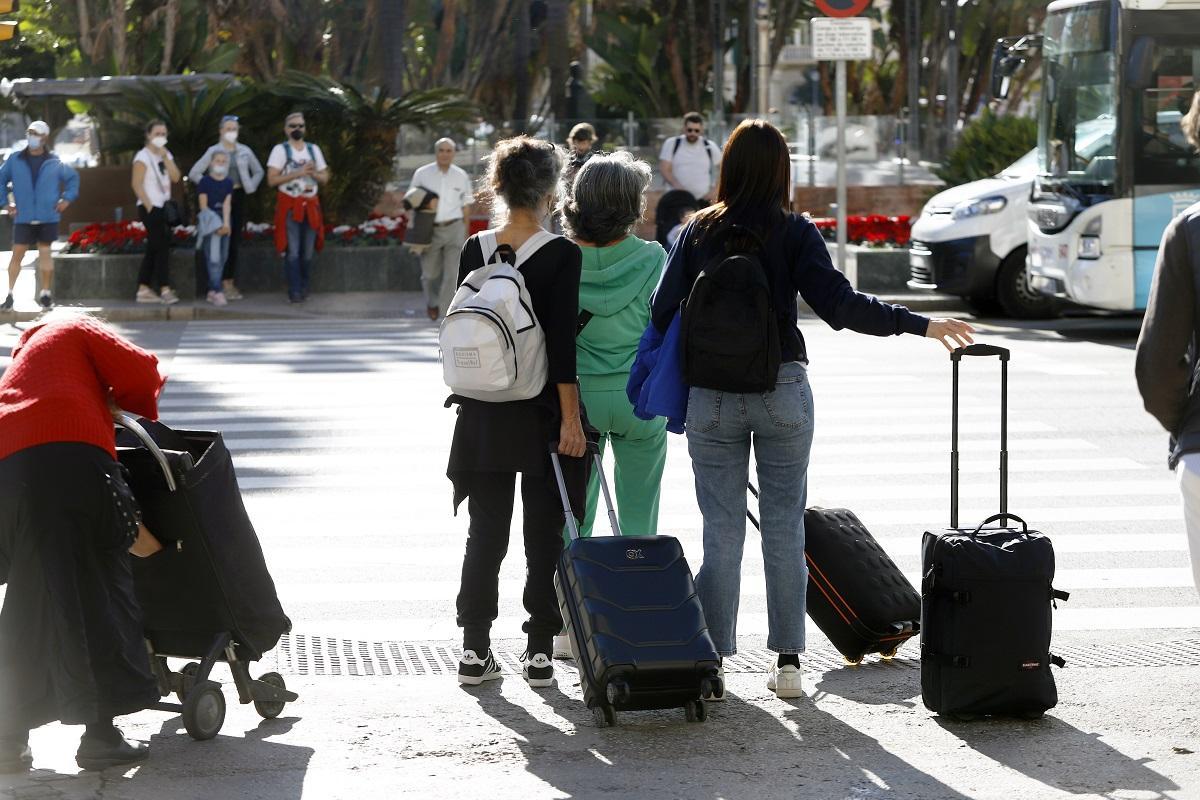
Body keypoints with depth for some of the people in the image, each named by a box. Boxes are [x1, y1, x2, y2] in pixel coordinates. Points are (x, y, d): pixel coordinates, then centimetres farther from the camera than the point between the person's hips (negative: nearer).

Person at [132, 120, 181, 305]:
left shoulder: (166, 155, 14)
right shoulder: (143, 156, -9)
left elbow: (175, 177, 0)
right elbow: (137, 185, -14)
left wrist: (165, 157, -8)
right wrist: (149, 206, -17)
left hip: (163, 207, 8)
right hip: (150, 207, -8)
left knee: (153, 249, 9)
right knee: (161, 247, -13)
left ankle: (143, 290, 14)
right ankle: (164, 290, -15)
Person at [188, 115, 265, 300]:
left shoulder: (245, 151, 9)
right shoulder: (214, 151, -1)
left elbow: (258, 171, 22)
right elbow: (194, 173, -2)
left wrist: (251, 187, 7)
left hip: (239, 197, 4)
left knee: (236, 241, 5)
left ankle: (231, 283, 12)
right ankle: (225, 285, -6)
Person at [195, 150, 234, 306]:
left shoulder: (229, 182, 9)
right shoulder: (205, 182, -3)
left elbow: (227, 204, 0)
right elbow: (203, 205, -5)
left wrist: (226, 223, -15)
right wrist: (216, 225, -12)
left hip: (224, 222, 5)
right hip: (210, 222, -5)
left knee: (222, 257, 6)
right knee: (213, 257, -10)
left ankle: (212, 290, 13)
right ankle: (218, 292, -16)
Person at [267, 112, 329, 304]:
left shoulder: (313, 149, 12)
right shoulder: (280, 150, -2)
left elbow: (325, 178, 13)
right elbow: (271, 180, -10)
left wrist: (313, 173, -8)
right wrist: (297, 173, -17)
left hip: (311, 205, 4)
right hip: (289, 205, -4)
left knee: (308, 252, 6)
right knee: (292, 252, -9)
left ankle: (304, 288, 18)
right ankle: (295, 291, -7)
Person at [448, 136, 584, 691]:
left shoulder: (474, 251, 1)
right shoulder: (560, 254, -11)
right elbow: (562, 340, -15)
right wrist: (570, 417, -13)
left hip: (483, 413, 4)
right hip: (541, 412, -4)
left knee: (485, 531, 11)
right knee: (545, 532, 5)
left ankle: (475, 649, 10)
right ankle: (540, 650, 6)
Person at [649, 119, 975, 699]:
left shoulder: (698, 232, 0)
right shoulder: (794, 233, -5)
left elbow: (663, 311, -1)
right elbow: (837, 303, -14)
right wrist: (920, 325, -11)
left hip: (711, 395, 1)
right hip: (782, 391, -1)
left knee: (721, 528, 6)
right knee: (784, 526, 7)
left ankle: (711, 658, 6)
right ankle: (787, 660, 7)